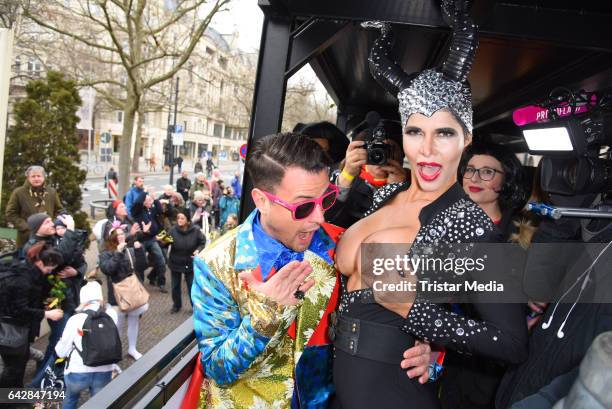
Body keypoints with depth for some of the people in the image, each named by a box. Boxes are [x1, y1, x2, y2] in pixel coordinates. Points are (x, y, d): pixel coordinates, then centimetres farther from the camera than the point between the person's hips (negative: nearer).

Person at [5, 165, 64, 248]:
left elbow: (59, 210, 17)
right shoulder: (18, 193, -3)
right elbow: (10, 214, -1)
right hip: (27, 238, -3)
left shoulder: (52, 192, 7)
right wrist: (26, 227, -12)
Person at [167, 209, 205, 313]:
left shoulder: (195, 230, -16)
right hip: (175, 263, 1)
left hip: (190, 263, -1)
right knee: (175, 286, 16)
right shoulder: (173, 230, -17)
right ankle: (176, 305, 37)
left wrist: (198, 250, -22)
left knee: (192, 286, 9)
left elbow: (202, 242, -4)